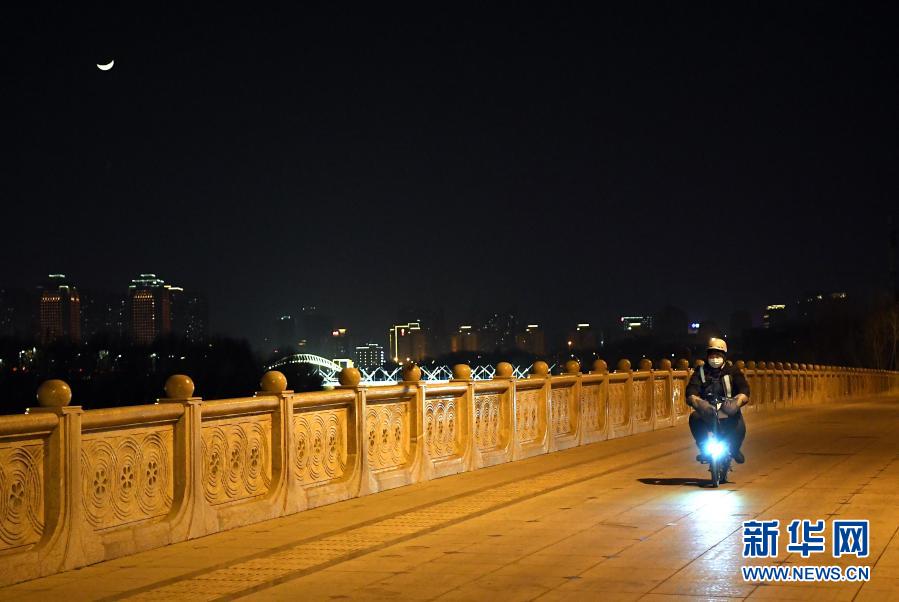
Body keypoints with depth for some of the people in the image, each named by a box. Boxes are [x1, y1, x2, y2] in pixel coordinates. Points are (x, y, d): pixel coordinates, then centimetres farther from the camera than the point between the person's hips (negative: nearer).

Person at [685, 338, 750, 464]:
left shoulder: (732, 371, 2)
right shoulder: (701, 371, 3)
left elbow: (744, 391, -12)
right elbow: (691, 393, -11)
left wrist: (737, 402, -36)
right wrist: (698, 402, -36)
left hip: (728, 414, 0)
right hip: (707, 415, 0)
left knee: (739, 426, -30)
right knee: (694, 418, -30)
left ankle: (734, 449, 4)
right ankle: (704, 449, -8)